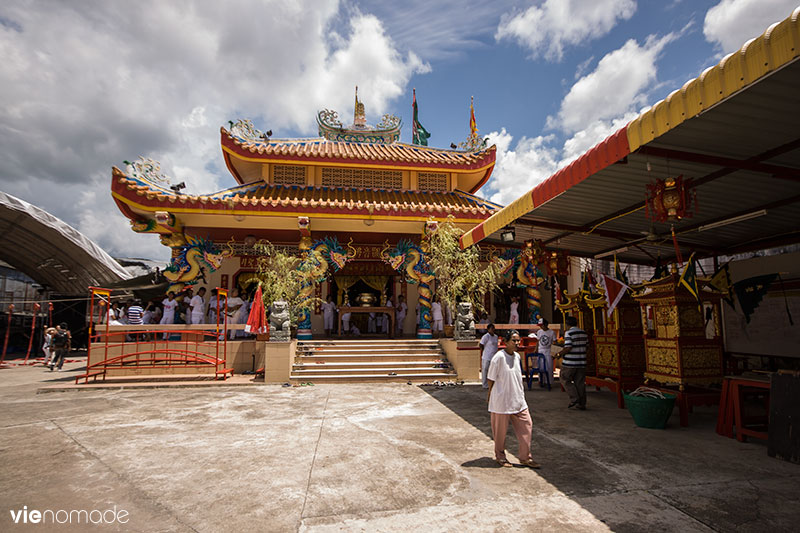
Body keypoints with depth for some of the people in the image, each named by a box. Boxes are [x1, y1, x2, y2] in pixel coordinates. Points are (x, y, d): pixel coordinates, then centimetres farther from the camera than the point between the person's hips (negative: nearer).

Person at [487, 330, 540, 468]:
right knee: (501, 429, 6)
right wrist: (490, 396, -6)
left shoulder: (517, 356, 6)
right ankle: (500, 456, 26)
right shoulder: (499, 357, -17)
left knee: (526, 424, 5)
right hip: (502, 400, -7)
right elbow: (492, 379, -10)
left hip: (518, 399, 7)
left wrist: (520, 394, 19)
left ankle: (525, 457, 19)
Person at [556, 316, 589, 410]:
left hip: (570, 363, -6)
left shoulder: (568, 333, -13)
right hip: (581, 363, 6)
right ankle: (582, 404, 15)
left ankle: (574, 398, -1)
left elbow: (568, 348, -20)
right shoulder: (583, 333, 7)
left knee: (565, 380, 9)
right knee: (580, 382, 11)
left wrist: (560, 354, -5)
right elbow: (586, 345, 13)